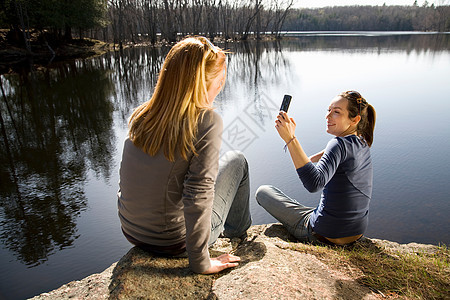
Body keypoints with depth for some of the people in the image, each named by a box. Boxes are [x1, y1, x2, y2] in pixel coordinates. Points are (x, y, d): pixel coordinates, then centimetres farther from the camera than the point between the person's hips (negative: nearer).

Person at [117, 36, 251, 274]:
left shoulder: (141, 115, -6)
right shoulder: (206, 121, -24)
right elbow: (198, 196, -27)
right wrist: (201, 263, -16)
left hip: (132, 233, 6)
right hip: (174, 242, -5)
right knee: (236, 161, 12)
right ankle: (237, 232, 36)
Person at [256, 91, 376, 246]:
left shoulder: (340, 144, -24)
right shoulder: (362, 144, 3)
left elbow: (314, 183, -41)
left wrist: (290, 138, -40)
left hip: (326, 236, -9)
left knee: (263, 191, 7)